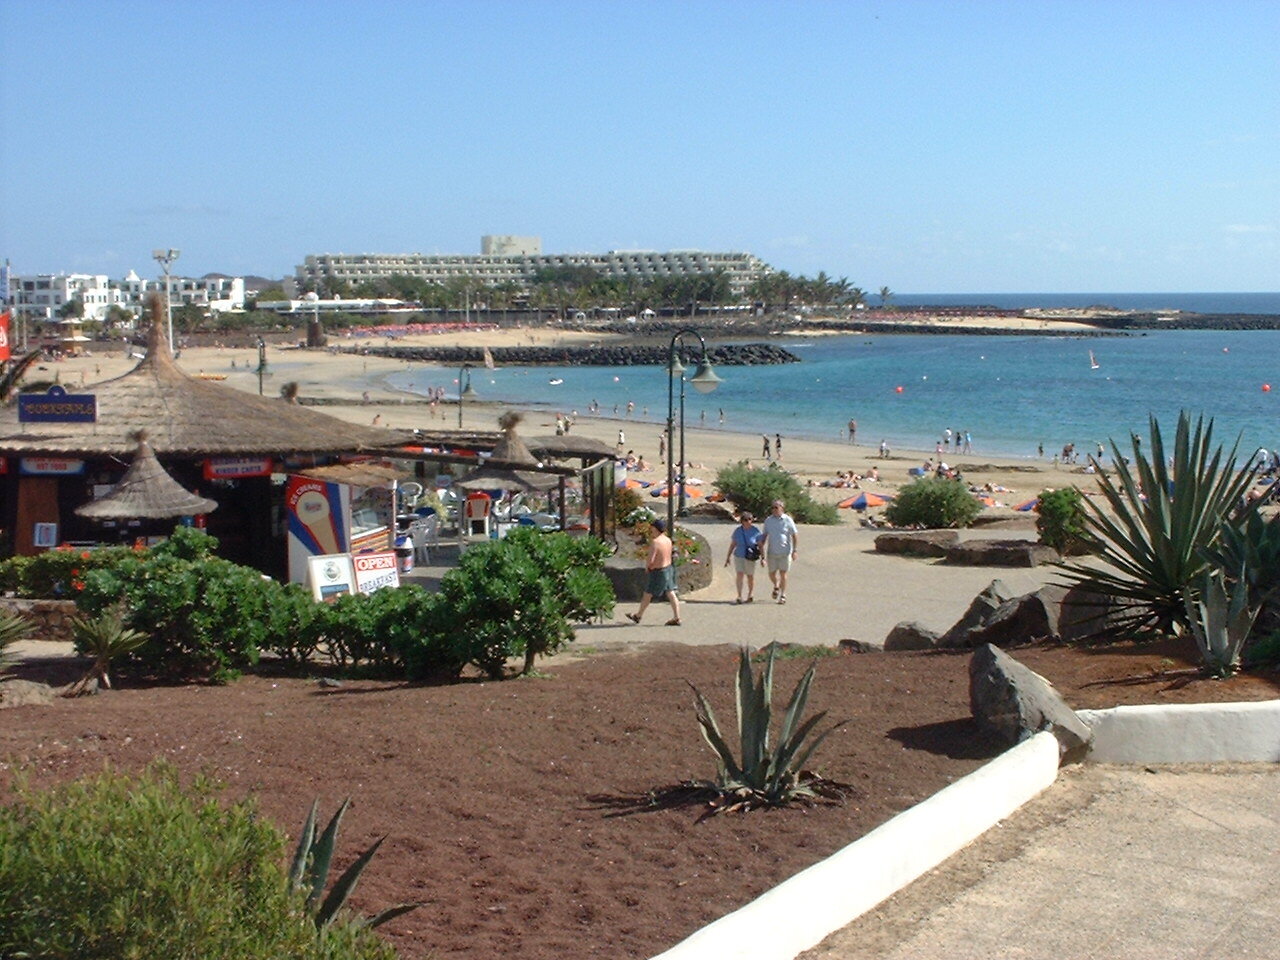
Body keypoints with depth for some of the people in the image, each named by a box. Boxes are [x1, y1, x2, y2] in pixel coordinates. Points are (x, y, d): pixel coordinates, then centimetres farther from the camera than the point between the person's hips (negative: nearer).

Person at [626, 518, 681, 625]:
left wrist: (646, 566, -4)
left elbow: (650, 560, -27)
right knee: (671, 594, 7)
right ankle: (676, 618, 5)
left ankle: (638, 616, 25)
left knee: (648, 594, 9)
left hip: (658, 572, -8)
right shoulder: (668, 540, 3)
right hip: (669, 568, 8)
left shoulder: (655, 542, -24)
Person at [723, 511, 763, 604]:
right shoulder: (738, 531, -3)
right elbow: (732, 544, 4)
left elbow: (760, 545, -6)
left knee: (750, 577, 11)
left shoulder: (755, 531, -9)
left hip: (750, 558, -1)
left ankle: (750, 596, 31)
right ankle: (739, 597, -13)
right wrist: (728, 557, 3)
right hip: (739, 557, 1)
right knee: (739, 575, -13)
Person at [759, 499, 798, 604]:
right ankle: (776, 587, 37)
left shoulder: (788, 520, -5)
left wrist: (794, 550, -6)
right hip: (772, 552, 3)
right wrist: (762, 549, 6)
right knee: (771, 574, 6)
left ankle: (783, 595, 9)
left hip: (785, 552, -3)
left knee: (783, 573, -2)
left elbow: (794, 536, -1)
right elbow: (765, 536, 13)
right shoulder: (768, 520, 4)